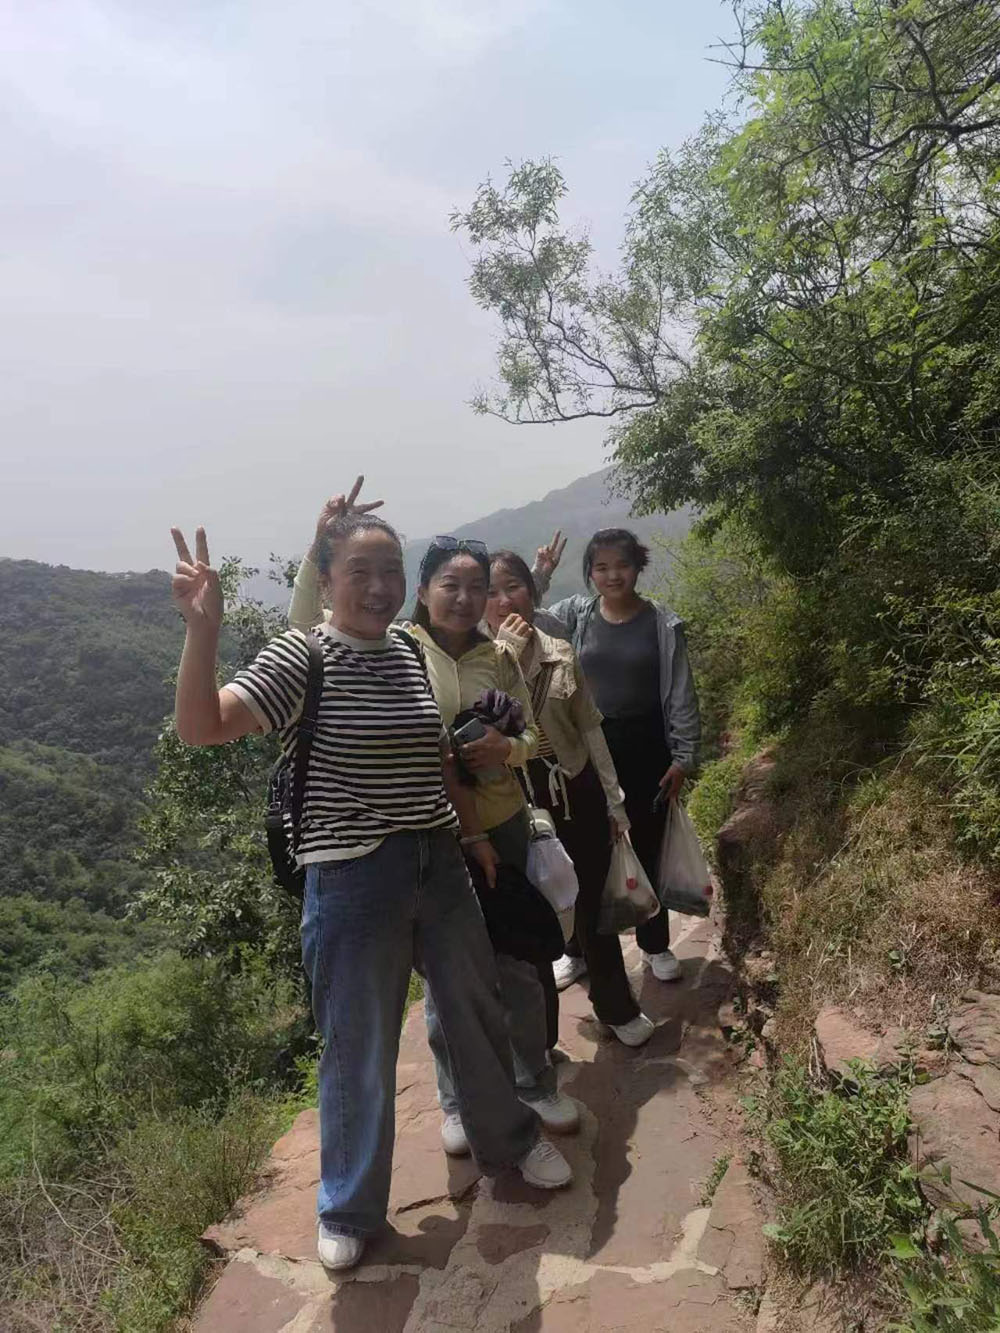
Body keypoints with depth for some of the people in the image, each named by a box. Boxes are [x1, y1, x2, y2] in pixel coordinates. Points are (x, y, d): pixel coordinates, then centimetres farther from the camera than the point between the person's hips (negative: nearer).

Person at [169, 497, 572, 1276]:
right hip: (353, 878, -5)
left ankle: (511, 1141, 47)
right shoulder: (301, 656, -13)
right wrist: (203, 628, -37)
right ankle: (348, 1211, 36)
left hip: (439, 863, 6)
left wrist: (475, 833, 18)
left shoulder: (410, 654, 4)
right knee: (358, 1048, 10)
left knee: (477, 1013, 20)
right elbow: (201, 727, -26)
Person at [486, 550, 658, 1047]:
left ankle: (617, 1007, 37)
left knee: (593, 904, 14)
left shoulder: (562, 653, 0)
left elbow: (590, 728, 7)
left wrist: (614, 799, 9)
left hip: (577, 792, 2)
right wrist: (505, 651, -27)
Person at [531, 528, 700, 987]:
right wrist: (538, 577, -15)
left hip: (645, 749, -1)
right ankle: (577, 950, 27)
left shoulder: (663, 623, -4)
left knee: (647, 848, 12)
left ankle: (655, 945, 33)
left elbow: (681, 696, -2)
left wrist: (683, 758, -4)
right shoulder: (573, 614, 0)